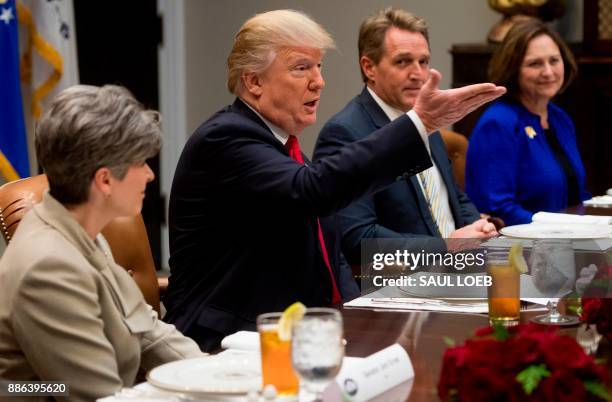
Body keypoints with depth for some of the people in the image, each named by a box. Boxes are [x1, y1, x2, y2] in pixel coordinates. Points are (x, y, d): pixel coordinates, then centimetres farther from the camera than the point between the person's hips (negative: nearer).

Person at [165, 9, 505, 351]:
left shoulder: (283, 144, 15)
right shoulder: (225, 138, -13)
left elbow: (327, 254, 19)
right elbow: (312, 191, -30)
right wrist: (420, 123, -30)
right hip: (230, 344, -9)